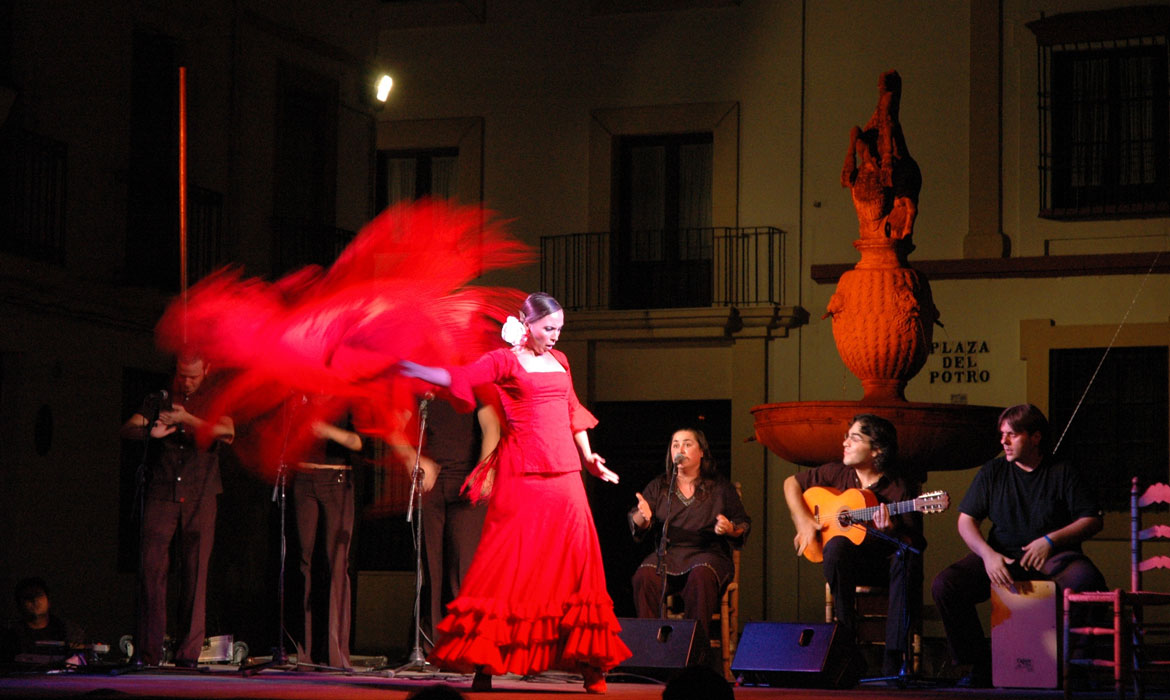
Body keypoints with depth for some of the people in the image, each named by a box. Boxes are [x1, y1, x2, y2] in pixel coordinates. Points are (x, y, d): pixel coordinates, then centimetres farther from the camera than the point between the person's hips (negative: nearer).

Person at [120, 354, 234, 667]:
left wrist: (187, 419, -19)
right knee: (150, 567, -8)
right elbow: (127, 429, 1)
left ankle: (189, 652, -1)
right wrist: (151, 431, -20)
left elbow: (227, 432, -9)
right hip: (161, 493, 1)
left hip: (200, 497, -1)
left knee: (196, 572, -4)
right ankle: (147, 651, -4)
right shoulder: (159, 401, 13)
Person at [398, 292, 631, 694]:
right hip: (522, 477, -6)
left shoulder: (559, 362, 20)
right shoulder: (505, 361, 3)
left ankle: (589, 663, 6)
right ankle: (483, 664, -6)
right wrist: (411, 370, -12)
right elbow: (457, 378, -5)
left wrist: (588, 457, 24)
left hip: (564, 476, 6)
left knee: (576, 565, 2)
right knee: (509, 567, -8)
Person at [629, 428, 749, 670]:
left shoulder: (721, 487, 11)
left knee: (701, 576, -37)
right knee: (645, 576, -31)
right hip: (669, 554, 2)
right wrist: (642, 517, -17)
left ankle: (699, 654, -36)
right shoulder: (658, 487, 15)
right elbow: (636, 525, 7)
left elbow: (744, 524, 14)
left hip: (709, 554, -2)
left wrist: (730, 530, -9)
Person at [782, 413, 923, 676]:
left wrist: (891, 531, -32)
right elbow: (792, 483, 17)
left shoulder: (901, 488, -7)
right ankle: (846, 642, -27)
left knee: (907, 557, -37)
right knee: (836, 546, -33)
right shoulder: (837, 474, 4)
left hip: (889, 564, -2)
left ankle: (893, 658, -37)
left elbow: (914, 543, -10)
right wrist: (804, 522, 3)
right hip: (850, 562, 2)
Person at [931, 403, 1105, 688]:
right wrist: (988, 555, -11)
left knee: (1088, 582, -37)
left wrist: (1051, 540, -13)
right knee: (944, 585, -23)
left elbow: (1093, 520, 1)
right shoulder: (993, 472, 10)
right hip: (1002, 557, 2)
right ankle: (981, 665, -8)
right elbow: (966, 521, 8)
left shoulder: (1062, 472, 4)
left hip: (1053, 557, -2)